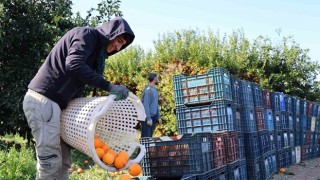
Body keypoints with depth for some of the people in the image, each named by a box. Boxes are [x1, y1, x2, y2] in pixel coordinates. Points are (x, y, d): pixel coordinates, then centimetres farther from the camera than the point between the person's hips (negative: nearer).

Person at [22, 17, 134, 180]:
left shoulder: (96, 49, 20)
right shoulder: (87, 34, -7)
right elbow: (74, 64, -26)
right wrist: (109, 86, -26)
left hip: (54, 102, 10)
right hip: (43, 100, -10)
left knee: (63, 160, 9)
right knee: (51, 160, -10)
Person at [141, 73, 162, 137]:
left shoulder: (154, 90, 13)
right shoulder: (148, 90, -14)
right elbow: (146, 105, -18)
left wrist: (158, 117, 17)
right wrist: (148, 118, -20)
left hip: (153, 117, 9)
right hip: (147, 117, -9)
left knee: (150, 136, 12)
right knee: (146, 137, -5)